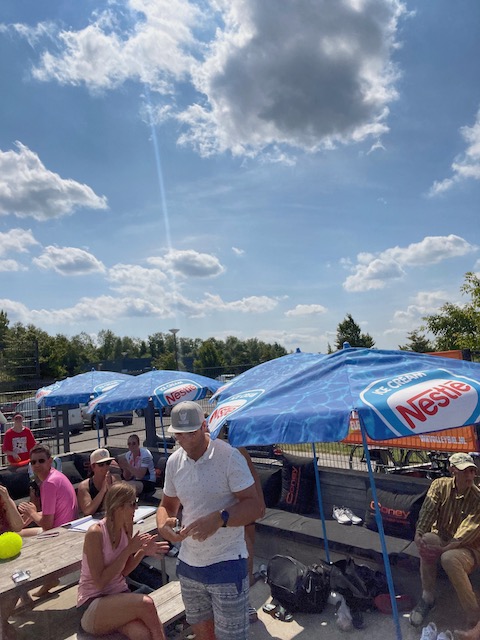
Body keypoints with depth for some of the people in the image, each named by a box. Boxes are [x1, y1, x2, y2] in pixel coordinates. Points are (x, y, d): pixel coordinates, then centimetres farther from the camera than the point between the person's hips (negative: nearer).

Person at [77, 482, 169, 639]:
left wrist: (143, 551, -6)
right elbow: (100, 582, -20)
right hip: (92, 605, -4)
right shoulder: (95, 533, -19)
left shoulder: (126, 529, 0)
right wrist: (128, 550, -22)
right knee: (145, 604, -27)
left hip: (120, 596, 5)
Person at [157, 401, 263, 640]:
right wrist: (163, 523, -10)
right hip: (188, 564, 6)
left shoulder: (229, 456, -17)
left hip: (226, 564, -5)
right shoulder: (173, 462, 1)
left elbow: (254, 505, -18)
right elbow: (167, 504, 12)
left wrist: (220, 518, -34)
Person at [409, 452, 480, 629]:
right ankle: (427, 597, -13)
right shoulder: (440, 485, -7)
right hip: (441, 538, 3)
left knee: (449, 558, -36)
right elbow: (427, 511, -15)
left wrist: (442, 549, -34)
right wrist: (419, 534, -32)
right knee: (428, 539, -31)